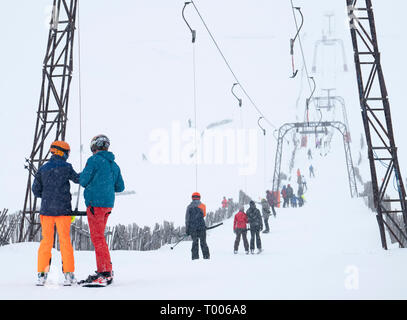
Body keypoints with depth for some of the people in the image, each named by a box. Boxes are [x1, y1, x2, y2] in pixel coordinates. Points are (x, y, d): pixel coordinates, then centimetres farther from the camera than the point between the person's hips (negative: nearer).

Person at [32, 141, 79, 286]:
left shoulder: (43, 169, 5)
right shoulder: (66, 167, -4)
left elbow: (36, 190, 6)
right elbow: (77, 179, 11)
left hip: (46, 209, 3)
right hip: (63, 209, -3)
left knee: (46, 241, 7)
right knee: (65, 240, 4)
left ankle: (42, 275, 3)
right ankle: (68, 274, 3)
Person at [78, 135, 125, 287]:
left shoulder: (94, 160, -7)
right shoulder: (114, 165, 15)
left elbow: (83, 181, -8)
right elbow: (120, 187, 17)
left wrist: (81, 176, 14)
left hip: (95, 203, -8)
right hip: (108, 204, 8)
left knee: (98, 238, -8)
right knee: (99, 237, 15)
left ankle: (106, 273, -13)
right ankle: (104, 271, 17)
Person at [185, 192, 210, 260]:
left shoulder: (189, 207, 6)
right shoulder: (202, 205, 2)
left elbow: (187, 219, 5)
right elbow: (204, 215, 11)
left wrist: (187, 229, 8)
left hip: (192, 227, 1)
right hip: (201, 226, -1)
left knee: (195, 242, 10)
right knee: (203, 242, 7)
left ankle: (195, 257, 1)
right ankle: (206, 256, 2)